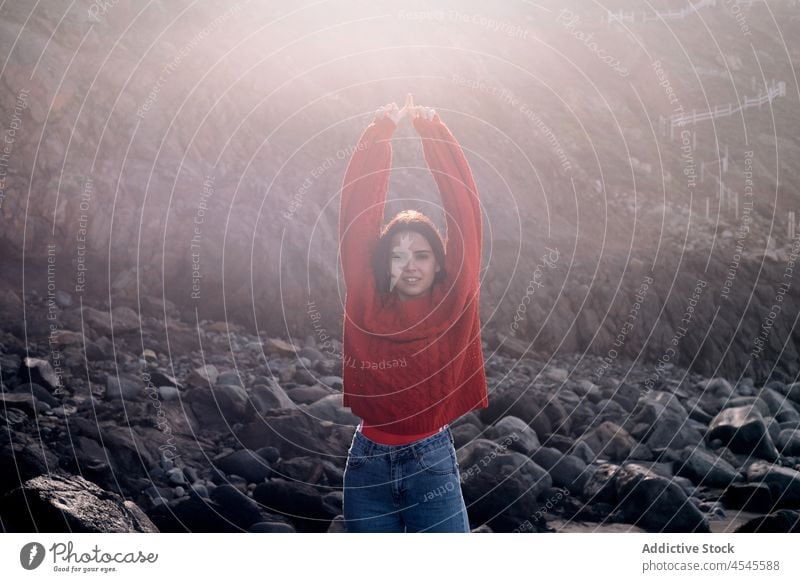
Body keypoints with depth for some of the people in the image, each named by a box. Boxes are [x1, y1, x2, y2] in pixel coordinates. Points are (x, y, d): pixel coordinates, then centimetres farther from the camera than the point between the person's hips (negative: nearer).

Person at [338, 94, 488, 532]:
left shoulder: (452, 305, -2)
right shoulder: (366, 305, -1)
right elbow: (356, 214, -5)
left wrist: (433, 131, -9)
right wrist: (381, 131, -8)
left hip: (432, 462, -1)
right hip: (367, 464, 1)